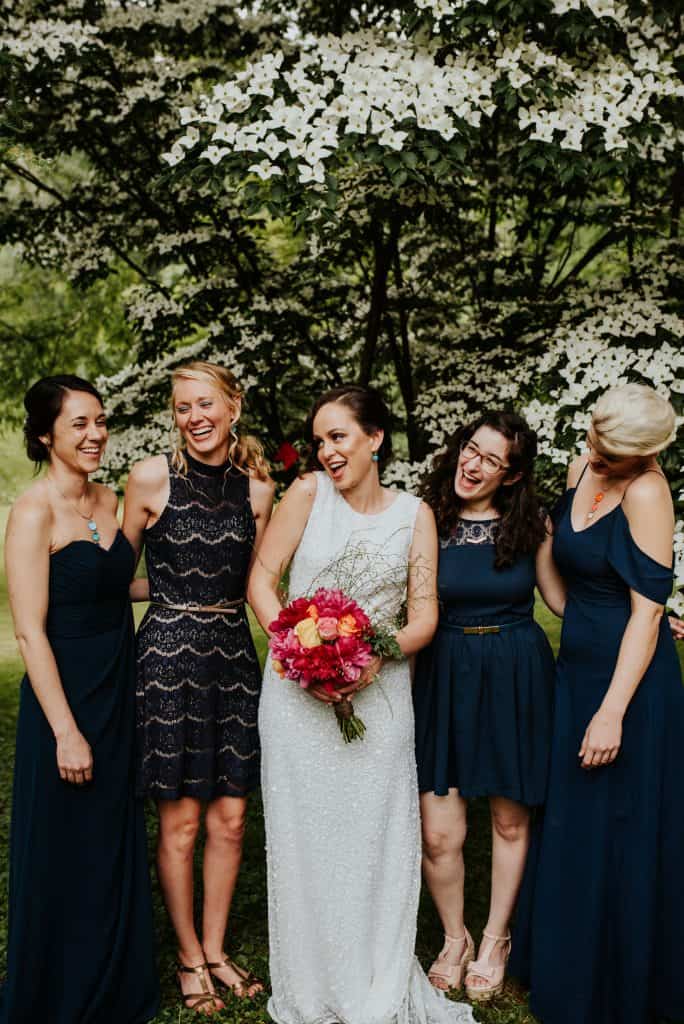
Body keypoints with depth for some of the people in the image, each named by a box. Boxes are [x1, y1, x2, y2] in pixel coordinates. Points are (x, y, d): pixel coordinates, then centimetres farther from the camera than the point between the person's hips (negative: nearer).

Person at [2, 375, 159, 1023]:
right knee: (65, 858, 6)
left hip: (119, 696, 7)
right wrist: (66, 731, -18)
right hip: (64, 700, -7)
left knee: (116, 847, 18)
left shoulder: (109, 501, 6)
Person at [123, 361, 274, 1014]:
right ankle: (189, 959, 24)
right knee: (180, 822, 5)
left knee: (230, 818, 9)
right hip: (169, 651, -3)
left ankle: (215, 948, 28)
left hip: (233, 651, 4)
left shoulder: (257, 488, 3)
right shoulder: (151, 478, -7)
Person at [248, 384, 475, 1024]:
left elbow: (424, 614, 3)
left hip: (378, 693, 1)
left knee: (375, 838, 4)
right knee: (305, 835, 6)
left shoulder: (414, 515, 5)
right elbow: (261, 576, -2)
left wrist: (381, 655, -16)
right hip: (298, 691, -1)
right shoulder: (309, 493, 0)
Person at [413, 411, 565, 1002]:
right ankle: (454, 938, 25)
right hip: (445, 675, -1)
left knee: (511, 819, 11)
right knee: (439, 834, -3)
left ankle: (495, 942, 33)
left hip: (516, 678, 1)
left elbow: (561, 597, 9)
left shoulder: (531, 524, 0)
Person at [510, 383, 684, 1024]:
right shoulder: (583, 467, 3)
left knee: (621, 837, 5)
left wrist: (613, 711, -22)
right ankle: (569, 970, 38)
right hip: (577, 667, 8)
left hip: (627, 677, -8)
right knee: (571, 827, 19)